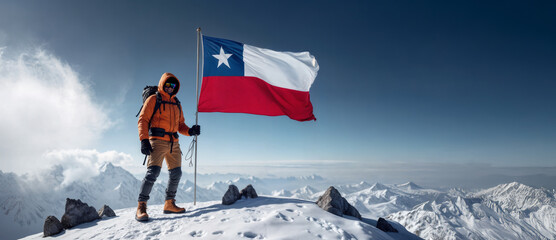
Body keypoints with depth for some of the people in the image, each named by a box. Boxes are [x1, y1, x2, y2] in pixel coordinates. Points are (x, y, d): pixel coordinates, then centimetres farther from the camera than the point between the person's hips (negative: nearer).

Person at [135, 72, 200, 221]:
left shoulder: (176, 103, 21)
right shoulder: (153, 99, 4)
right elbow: (143, 120, -4)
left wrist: (190, 131, 0)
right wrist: (144, 140, -16)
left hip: (174, 143, 7)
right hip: (158, 141, -6)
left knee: (176, 174, 6)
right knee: (153, 172, -18)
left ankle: (169, 204, 18)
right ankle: (141, 207, -11)